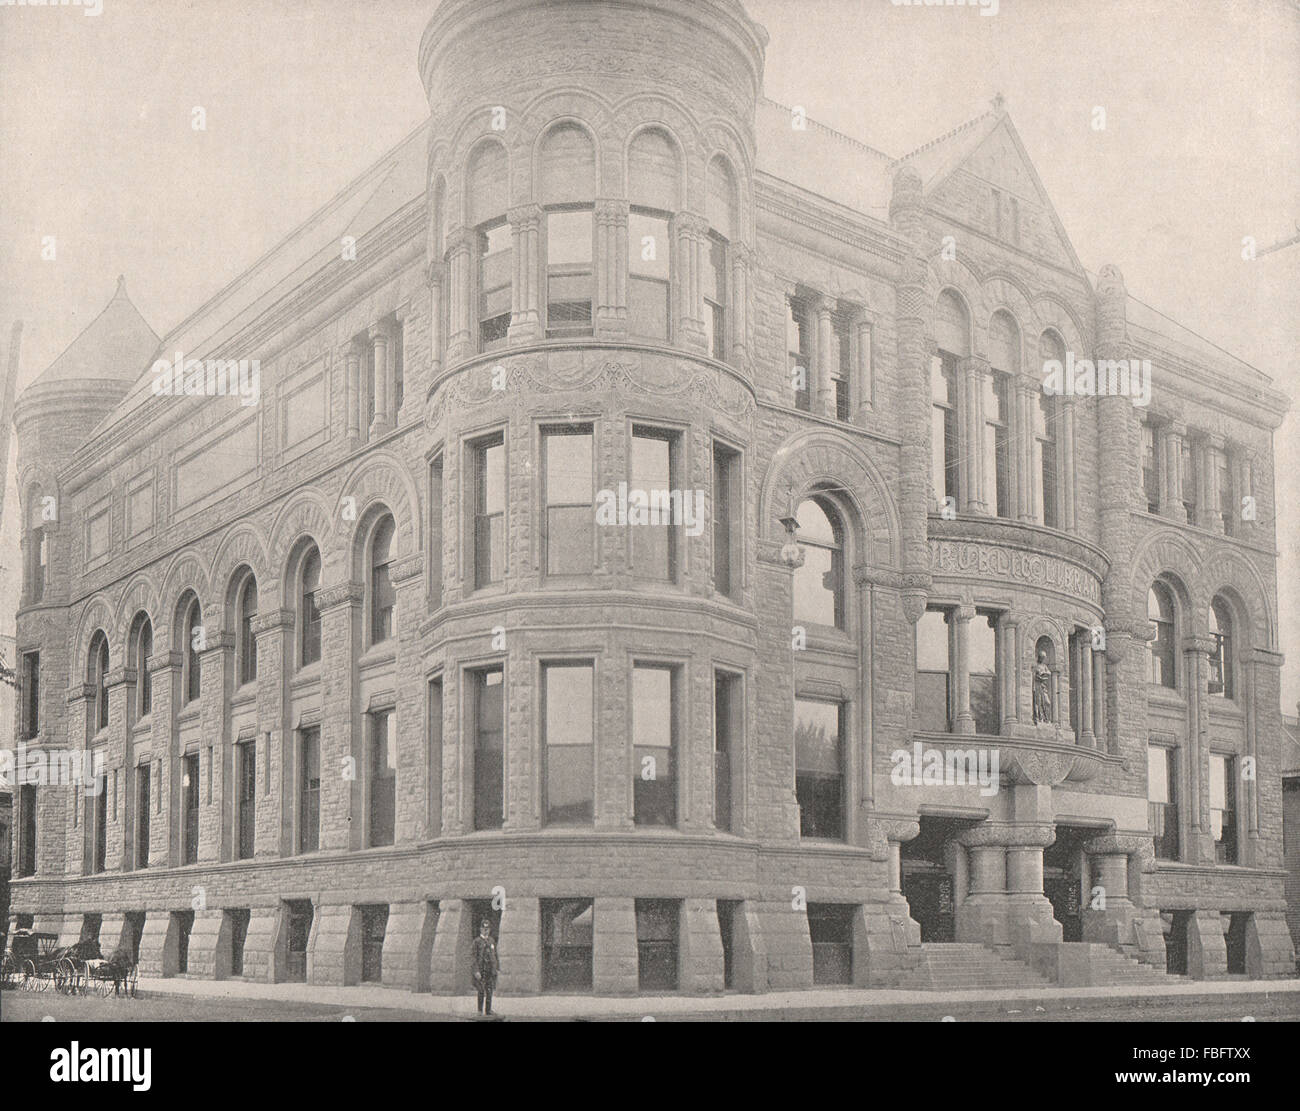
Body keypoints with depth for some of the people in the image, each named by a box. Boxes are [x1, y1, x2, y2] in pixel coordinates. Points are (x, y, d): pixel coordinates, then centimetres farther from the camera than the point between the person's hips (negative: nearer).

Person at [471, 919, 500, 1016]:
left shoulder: (492, 941, 13)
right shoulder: (477, 941, -2)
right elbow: (474, 957, -7)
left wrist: (497, 968, 12)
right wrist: (476, 971, -14)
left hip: (491, 970, 4)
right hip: (481, 970, -4)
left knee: (489, 991, 4)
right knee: (481, 992, -3)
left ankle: (488, 1010, 10)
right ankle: (480, 1011, 5)